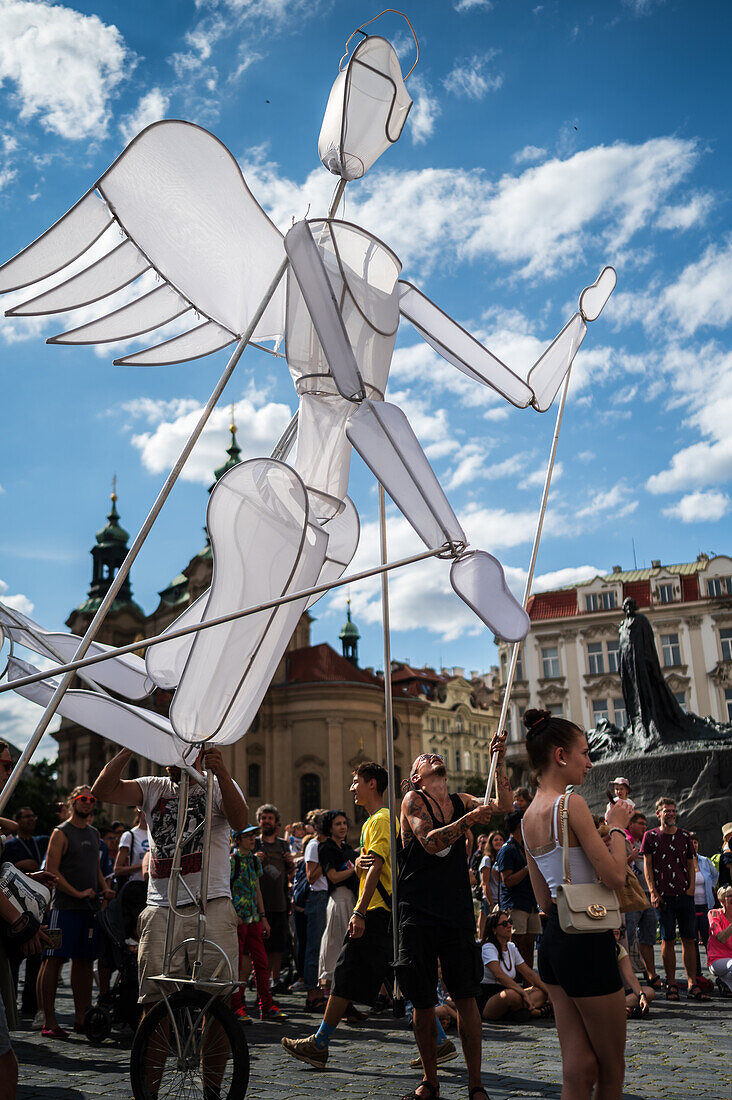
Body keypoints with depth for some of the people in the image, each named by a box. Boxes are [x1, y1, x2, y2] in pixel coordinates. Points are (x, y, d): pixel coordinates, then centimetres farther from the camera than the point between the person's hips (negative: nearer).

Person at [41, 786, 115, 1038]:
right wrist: (77, 893, -15)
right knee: (54, 961, -5)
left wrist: (105, 889, 8)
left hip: (89, 907, 7)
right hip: (64, 906, -6)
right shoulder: (61, 832, -3)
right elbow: (51, 871, -10)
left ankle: (81, 1018, 14)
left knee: (84, 961, 8)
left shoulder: (93, 833, 18)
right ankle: (49, 1022, -2)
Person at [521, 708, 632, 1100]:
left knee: (579, 1067, 11)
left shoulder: (529, 815, 11)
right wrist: (617, 826, -2)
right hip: (585, 939, -8)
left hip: (552, 936, 8)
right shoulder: (571, 802, -16)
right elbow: (615, 876, -17)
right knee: (611, 1067, 9)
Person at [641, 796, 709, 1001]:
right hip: (664, 896, -2)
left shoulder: (684, 836, 11)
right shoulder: (650, 836, 3)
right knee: (668, 940, 0)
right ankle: (671, 984, 9)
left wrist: (691, 886, -1)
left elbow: (690, 864, 14)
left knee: (689, 939, 2)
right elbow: (647, 865, 1)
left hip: (685, 895, 2)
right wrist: (653, 892, -7)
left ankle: (692, 984, 6)